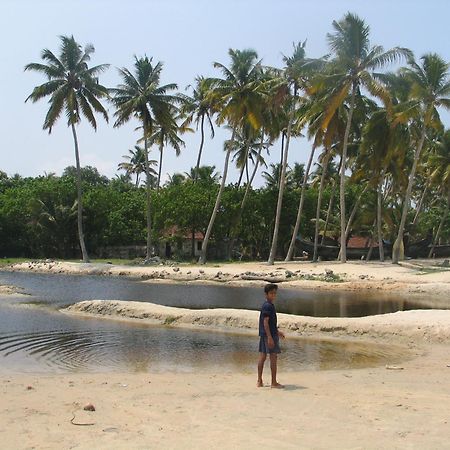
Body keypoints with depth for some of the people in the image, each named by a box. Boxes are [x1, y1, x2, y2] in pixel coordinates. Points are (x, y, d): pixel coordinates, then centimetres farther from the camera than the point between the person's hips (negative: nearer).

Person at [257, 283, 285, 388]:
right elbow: (265, 322, -20)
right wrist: (270, 337, -24)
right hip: (269, 334, -10)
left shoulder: (269, 305, 16)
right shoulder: (268, 306, -14)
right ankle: (274, 382, 0)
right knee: (273, 357, -4)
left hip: (263, 335, 10)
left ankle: (259, 381, 14)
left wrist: (277, 331, 31)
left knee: (262, 357, 10)